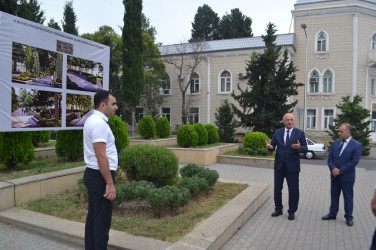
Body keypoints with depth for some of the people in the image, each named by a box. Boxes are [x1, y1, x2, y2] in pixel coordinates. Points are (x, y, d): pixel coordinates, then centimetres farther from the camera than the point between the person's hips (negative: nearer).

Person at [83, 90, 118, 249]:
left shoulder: (93, 120, 13)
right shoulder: (99, 123, -19)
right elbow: (101, 156, -24)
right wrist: (110, 184, -22)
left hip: (93, 174, 11)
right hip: (100, 176, -11)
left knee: (93, 217, 18)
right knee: (102, 221, -2)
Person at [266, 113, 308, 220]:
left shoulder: (300, 133, -1)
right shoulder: (277, 132, 6)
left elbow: (305, 149, -5)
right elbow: (273, 146, 4)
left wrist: (299, 147, -27)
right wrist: (270, 147, -20)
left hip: (292, 166, -2)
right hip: (279, 165, 2)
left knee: (293, 190, 6)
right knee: (277, 188, 11)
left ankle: (292, 211, 22)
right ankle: (278, 209, 27)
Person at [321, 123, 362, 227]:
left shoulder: (357, 145, -10)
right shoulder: (335, 143, 5)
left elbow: (354, 161, -16)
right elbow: (330, 158, 4)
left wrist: (340, 171, -17)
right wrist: (333, 168, -14)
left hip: (347, 176, -5)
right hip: (334, 175, 5)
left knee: (348, 197, 7)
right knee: (334, 195, 15)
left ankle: (349, 217, 22)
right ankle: (332, 214, 28)